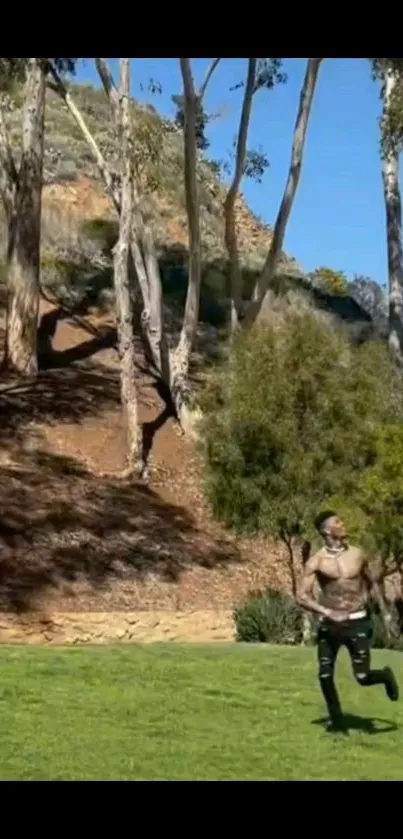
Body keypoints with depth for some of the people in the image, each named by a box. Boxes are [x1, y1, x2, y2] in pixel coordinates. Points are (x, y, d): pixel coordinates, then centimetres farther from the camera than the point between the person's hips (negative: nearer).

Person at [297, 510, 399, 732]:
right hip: (329, 623, 0)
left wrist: (384, 611, 19)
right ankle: (337, 722, 19)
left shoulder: (357, 554, 2)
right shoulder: (316, 562, -8)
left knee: (363, 677, -6)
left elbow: (372, 583, 18)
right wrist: (329, 613, -24)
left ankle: (386, 676, 29)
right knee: (325, 676, -1)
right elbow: (303, 597, -13)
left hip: (357, 622, 0)